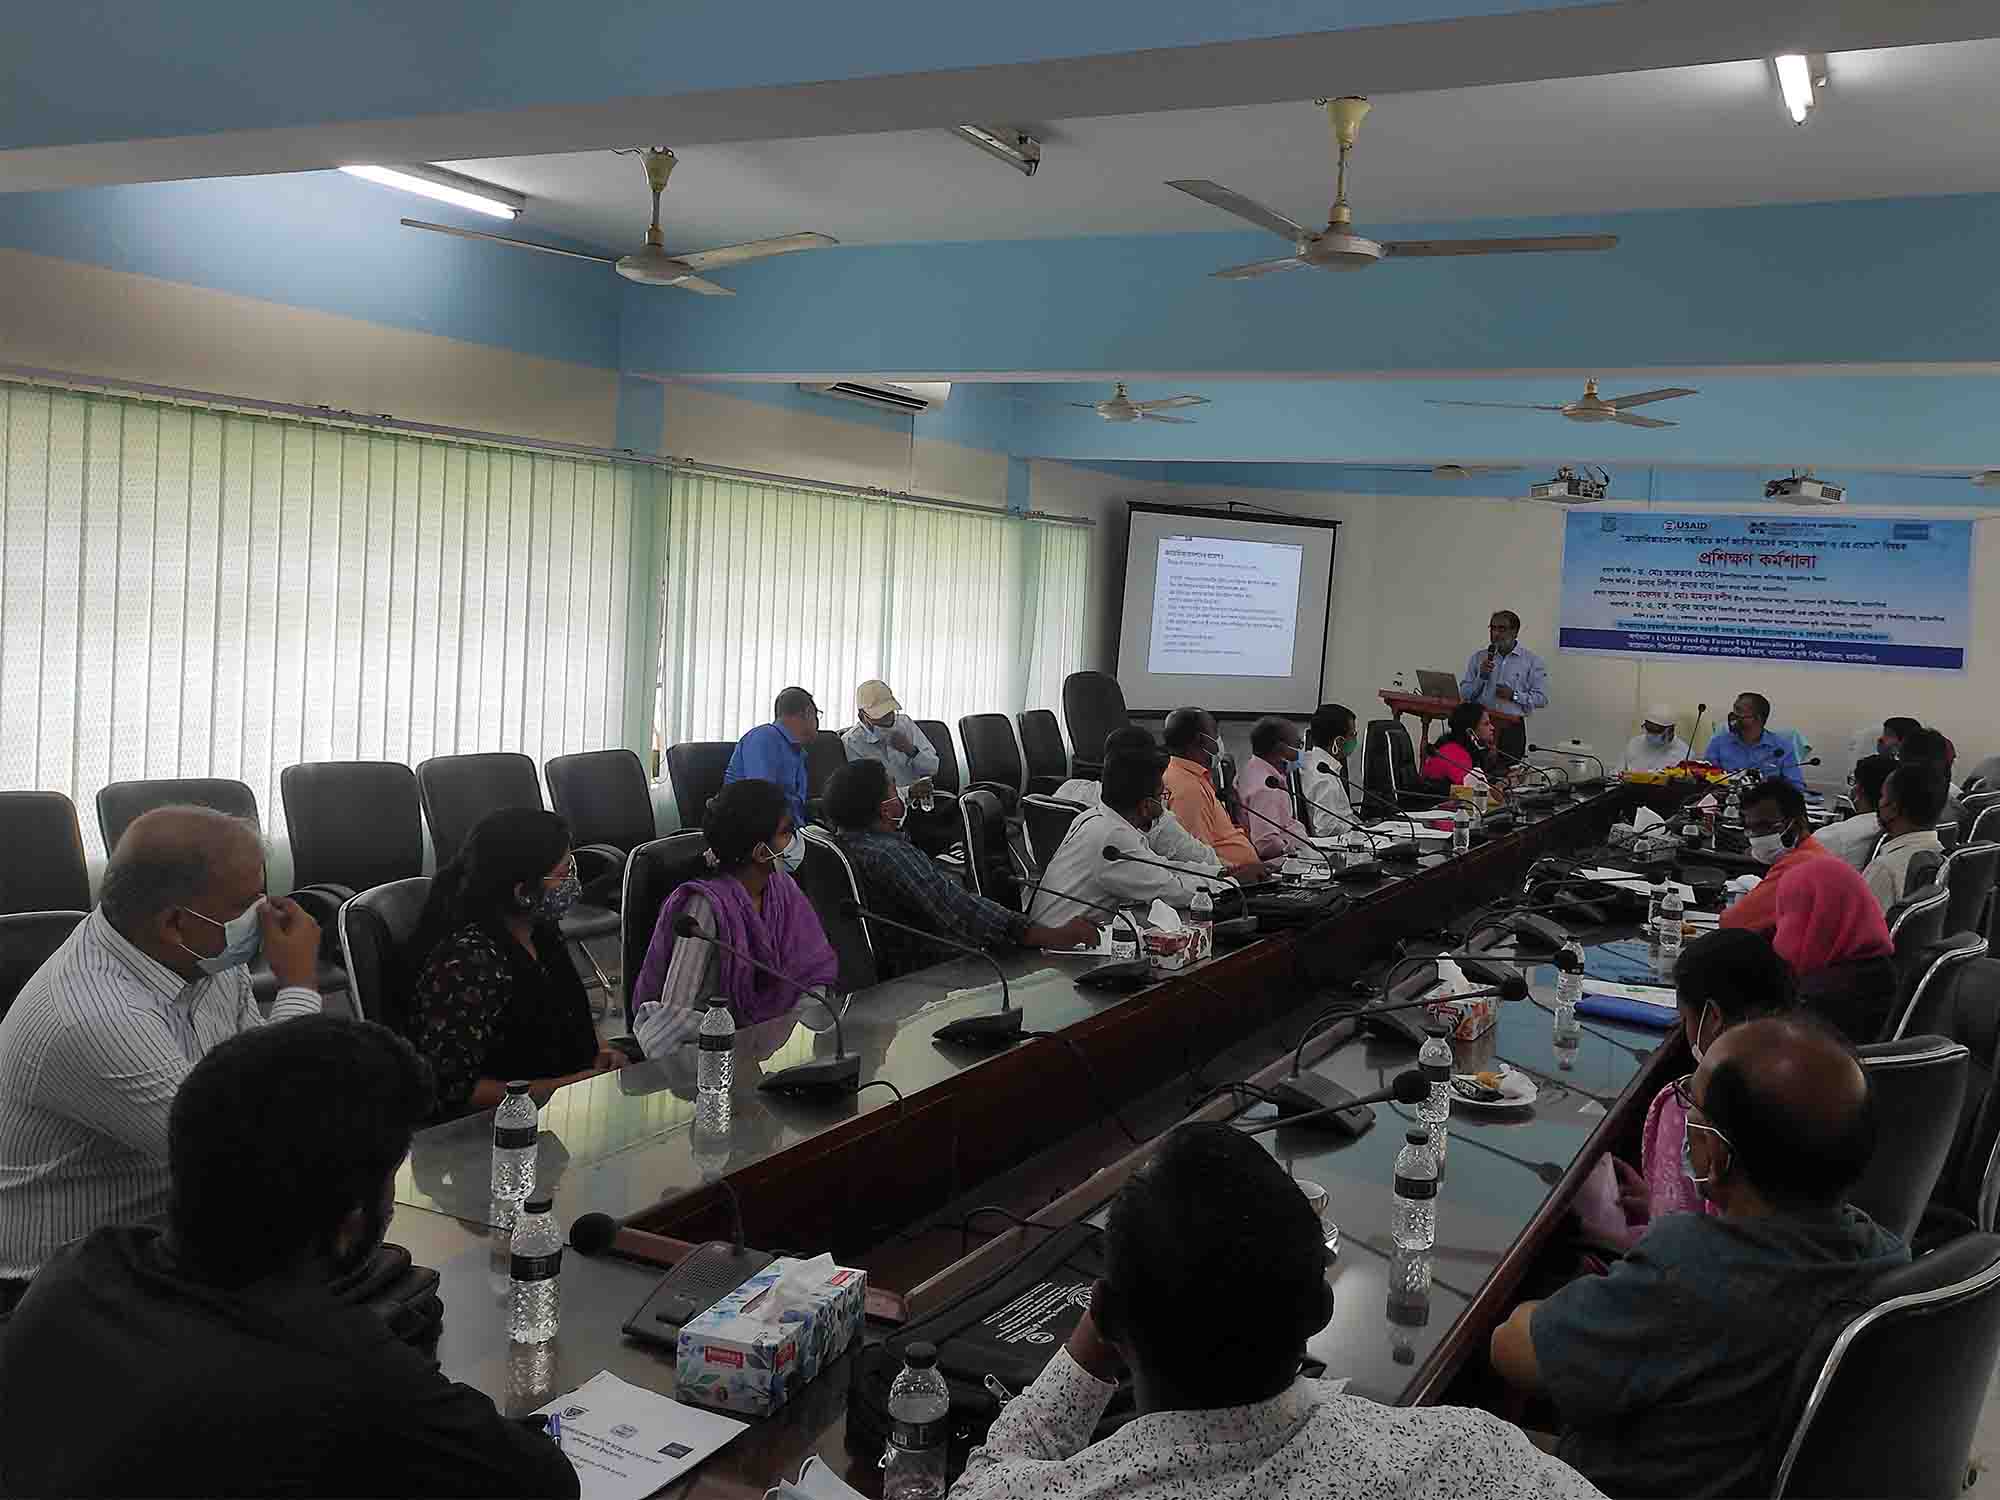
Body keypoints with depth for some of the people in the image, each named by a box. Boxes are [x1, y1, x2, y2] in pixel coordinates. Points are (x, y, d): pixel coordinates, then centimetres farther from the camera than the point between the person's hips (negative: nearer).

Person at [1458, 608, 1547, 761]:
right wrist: (1481, 676, -6)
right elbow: (1464, 694, 7)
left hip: (1512, 727, -2)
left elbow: (1541, 698, 0)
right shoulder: (1478, 658, 12)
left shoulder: (1532, 661, 5)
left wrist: (1514, 695, -13)